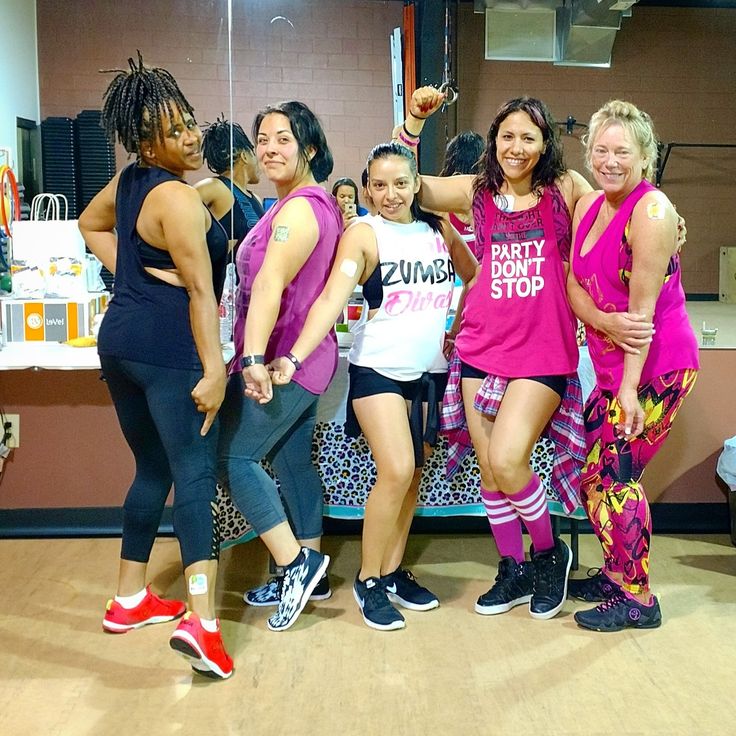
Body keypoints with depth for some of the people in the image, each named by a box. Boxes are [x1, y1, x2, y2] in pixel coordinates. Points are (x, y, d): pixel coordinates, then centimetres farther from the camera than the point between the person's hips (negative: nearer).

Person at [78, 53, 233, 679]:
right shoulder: (179, 199, -16)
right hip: (169, 349, -9)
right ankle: (202, 621, -19)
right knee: (195, 475, -10)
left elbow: (91, 224, 30)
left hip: (122, 341, 9)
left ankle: (129, 599, 26)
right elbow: (201, 291, -20)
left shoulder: (129, 181, 11)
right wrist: (214, 370, -20)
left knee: (153, 471, 17)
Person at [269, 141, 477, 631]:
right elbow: (331, 299, -19)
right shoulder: (363, 234, -7)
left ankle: (393, 572, 24)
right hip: (379, 369, -5)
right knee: (395, 471, -15)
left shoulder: (439, 229, 7)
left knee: (411, 475, 9)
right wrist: (293, 358, -32)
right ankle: (368, 581, 3)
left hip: (430, 371, 5)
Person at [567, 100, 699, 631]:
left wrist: (629, 387, -20)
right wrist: (604, 321, -18)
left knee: (615, 476, -4)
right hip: (613, 366, 8)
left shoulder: (651, 211, -17)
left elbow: (642, 307, -20)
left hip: (656, 367, -8)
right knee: (594, 472, 13)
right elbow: (574, 284, 3)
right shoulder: (588, 206, 8)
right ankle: (614, 576, 31)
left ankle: (637, 600, 12)